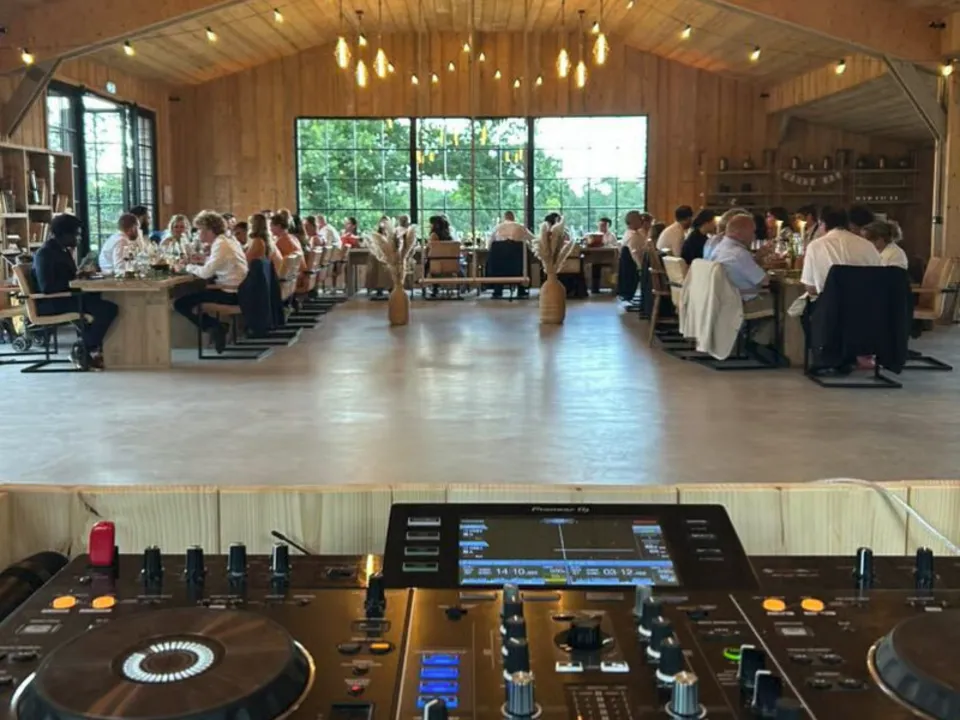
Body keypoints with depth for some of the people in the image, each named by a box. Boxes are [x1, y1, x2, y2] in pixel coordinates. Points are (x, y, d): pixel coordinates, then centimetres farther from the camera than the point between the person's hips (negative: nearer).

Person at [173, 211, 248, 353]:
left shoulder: (221, 245, -16)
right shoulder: (228, 239, 13)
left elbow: (206, 273, -22)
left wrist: (190, 267, -5)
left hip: (230, 293, -10)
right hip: (237, 289, 10)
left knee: (180, 303, -9)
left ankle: (214, 327, -3)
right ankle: (216, 327, 23)